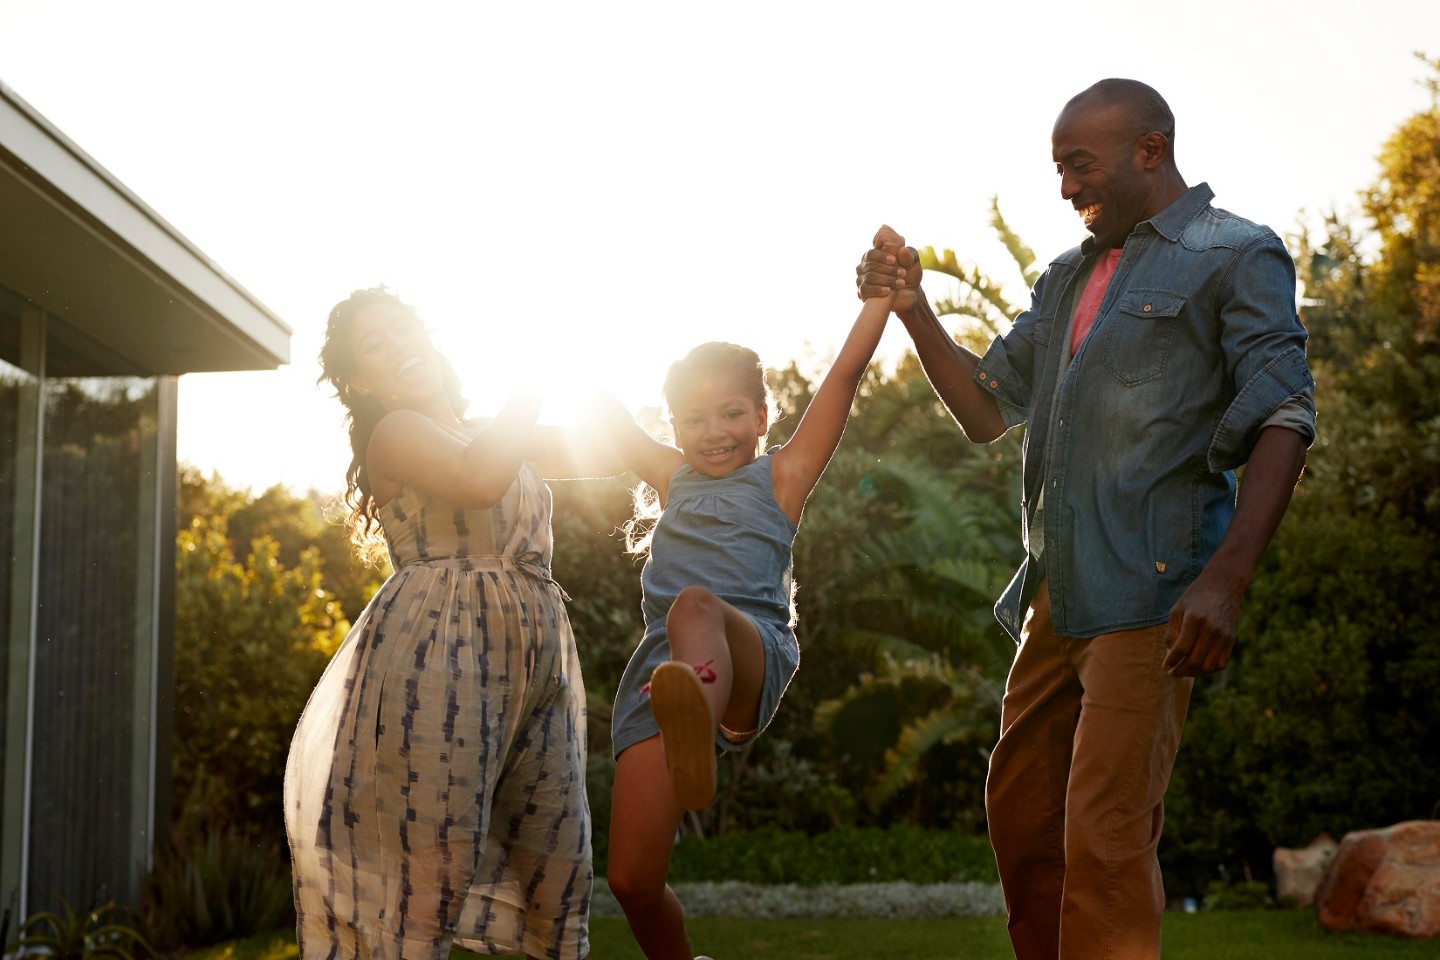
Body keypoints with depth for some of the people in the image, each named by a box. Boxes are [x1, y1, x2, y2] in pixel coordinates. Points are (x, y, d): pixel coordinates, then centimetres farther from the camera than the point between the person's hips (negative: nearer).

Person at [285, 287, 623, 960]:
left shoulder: (493, 435, 25)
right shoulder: (394, 432, 1)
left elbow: (604, 457, 34)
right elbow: (478, 480, -18)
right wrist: (527, 403, -1)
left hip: (537, 667, 8)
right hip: (438, 653, -8)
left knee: (556, 873, 3)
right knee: (426, 871, -13)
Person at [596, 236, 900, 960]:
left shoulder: (782, 475, 14)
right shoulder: (673, 479, 25)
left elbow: (846, 373, 7)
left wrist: (882, 289, 1)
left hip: (754, 656, -5)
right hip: (659, 666, 5)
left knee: (695, 605, -41)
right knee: (632, 877, -7)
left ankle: (696, 727, -75)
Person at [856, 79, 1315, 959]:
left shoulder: (1238, 258, 0)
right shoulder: (1068, 280, 22)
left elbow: (1285, 423, -10)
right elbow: (987, 409, 24)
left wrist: (1227, 579, -23)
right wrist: (913, 310, 9)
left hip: (1147, 592, -8)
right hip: (1057, 592, 8)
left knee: (1105, 833, -13)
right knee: (1019, 808, 11)